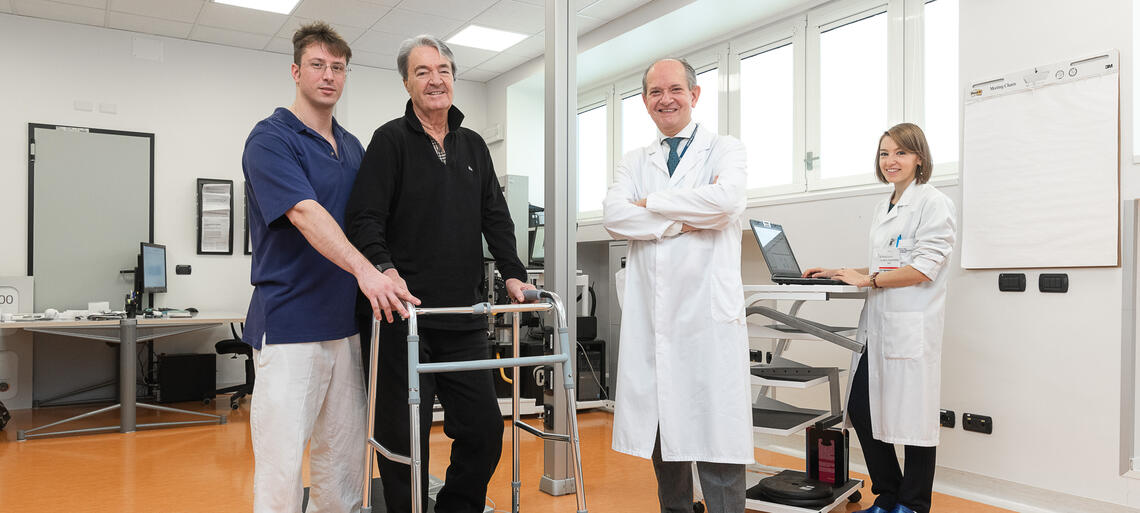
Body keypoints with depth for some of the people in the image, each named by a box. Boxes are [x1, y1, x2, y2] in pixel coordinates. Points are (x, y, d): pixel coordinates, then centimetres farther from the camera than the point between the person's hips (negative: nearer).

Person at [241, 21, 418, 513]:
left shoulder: (353, 147, 14)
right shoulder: (271, 137, -7)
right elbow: (306, 214, -23)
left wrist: (386, 279, 7)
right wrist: (365, 270, -36)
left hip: (345, 322, 7)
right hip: (289, 324, -6)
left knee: (345, 462, 13)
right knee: (282, 461, -2)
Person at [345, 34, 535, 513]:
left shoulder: (473, 146, 17)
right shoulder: (391, 140, 1)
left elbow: (496, 217, 17)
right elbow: (365, 218, -8)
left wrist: (512, 273, 6)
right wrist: (384, 268, -24)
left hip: (464, 317, 5)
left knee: (484, 428, 8)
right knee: (406, 435, 2)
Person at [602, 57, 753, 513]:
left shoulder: (725, 150, 7)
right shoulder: (634, 162, 17)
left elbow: (725, 199, -15)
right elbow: (613, 215, -2)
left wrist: (650, 203, -5)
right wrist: (684, 221, -10)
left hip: (707, 313, -3)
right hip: (649, 316, 4)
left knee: (714, 437, -4)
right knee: (661, 431, 11)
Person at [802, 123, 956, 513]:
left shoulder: (933, 203, -7)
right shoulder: (882, 209, 18)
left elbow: (923, 269, -16)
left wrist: (866, 279, -11)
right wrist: (839, 274, 11)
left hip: (911, 327, -8)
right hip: (877, 326, 8)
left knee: (913, 418, 2)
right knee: (861, 411, 9)